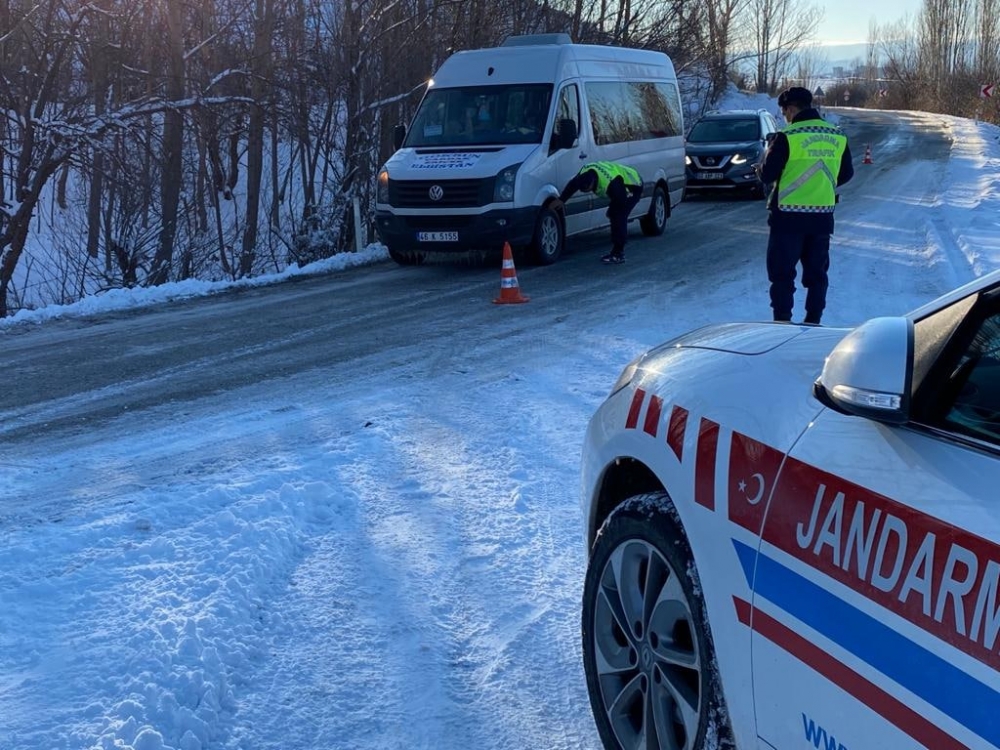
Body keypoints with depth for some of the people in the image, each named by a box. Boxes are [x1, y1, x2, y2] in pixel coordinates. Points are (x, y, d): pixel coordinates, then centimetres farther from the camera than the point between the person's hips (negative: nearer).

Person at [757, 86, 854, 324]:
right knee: (817, 272, 14)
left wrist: (770, 152, 9)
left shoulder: (787, 137, -14)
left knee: (782, 273, 3)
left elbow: (767, 175, -10)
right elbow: (846, 174, 13)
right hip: (823, 216, 5)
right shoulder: (838, 136, 4)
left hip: (789, 216, -5)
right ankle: (813, 322, 18)